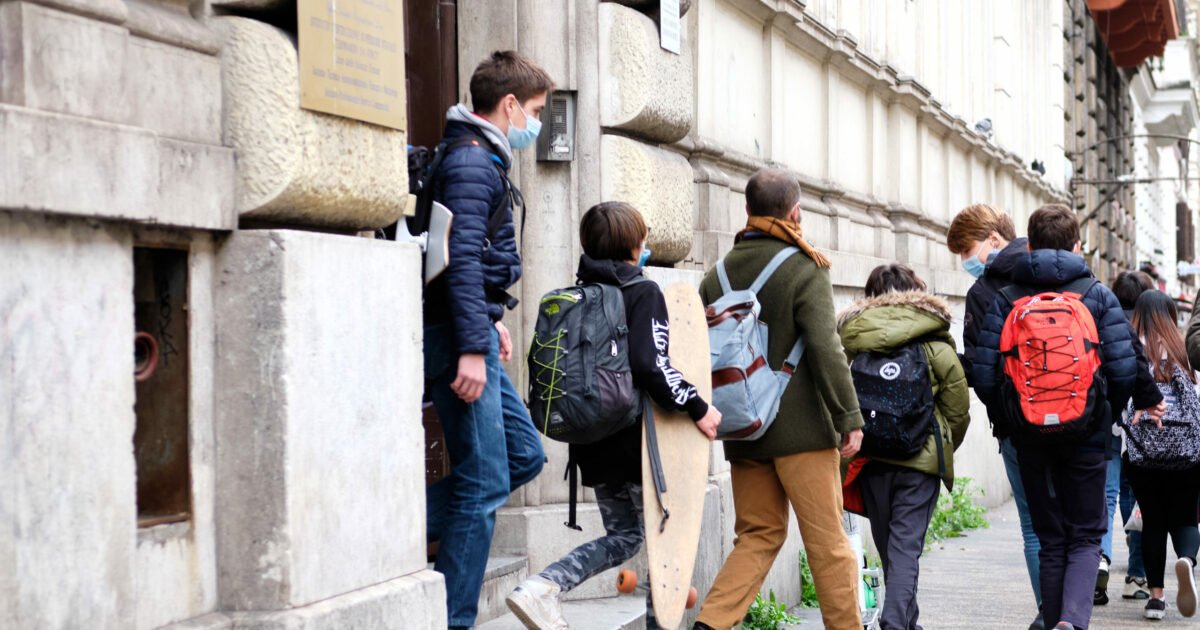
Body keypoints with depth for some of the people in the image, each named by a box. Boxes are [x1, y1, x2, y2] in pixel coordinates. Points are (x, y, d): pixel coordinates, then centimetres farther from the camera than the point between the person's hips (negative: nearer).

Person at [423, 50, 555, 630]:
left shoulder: (481, 159, 19)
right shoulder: (473, 162, -14)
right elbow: (462, 259, -22)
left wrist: (490, 322, 25)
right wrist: (473, 348, -25)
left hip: (467, 332, 10)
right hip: (456, 338, -10)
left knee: (525, 454, 15)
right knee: (484, 482, -6)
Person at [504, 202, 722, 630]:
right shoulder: (644, 293, -11)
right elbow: (650, 366, -24)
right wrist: (697, 408, -16)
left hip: (593, 443, 7)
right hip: (638, 442, -6)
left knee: (624, 535, 16)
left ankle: (543, 587, -2)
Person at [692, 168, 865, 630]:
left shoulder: (718, 275, 8)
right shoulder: (804, 269, -8)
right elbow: (825, 349, -14)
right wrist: (849, 418, -11)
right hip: (801, 429, -5)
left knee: (759, 535, 11)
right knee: (827, 540, 3)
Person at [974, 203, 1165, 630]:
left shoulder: (1006, 299, -1)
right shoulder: (1098, 295, -2)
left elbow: (984, 371, -6)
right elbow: (1126, 365, -7)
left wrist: (1006, 412, 14)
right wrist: (1147, 399, 15)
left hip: (1031, 437, 1)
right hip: (1087, 436, -1)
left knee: (1050, 541, 13)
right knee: (1085, 538, 6)